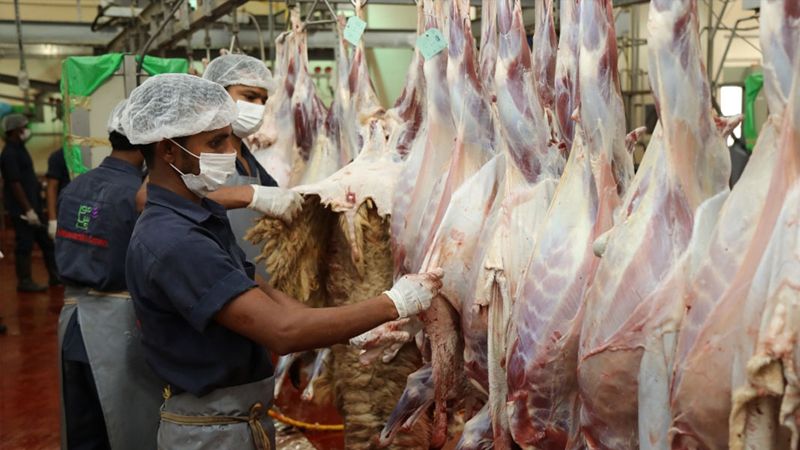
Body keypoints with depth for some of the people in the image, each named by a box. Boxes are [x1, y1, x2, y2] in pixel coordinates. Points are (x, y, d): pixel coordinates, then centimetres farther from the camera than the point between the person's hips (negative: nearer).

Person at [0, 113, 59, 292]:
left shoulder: (19, 149, 14)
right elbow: (15, 184, -20)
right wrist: (28, 210, -21)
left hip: (32, 204, 10)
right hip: (22, 209, -10)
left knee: (46, 241, 13)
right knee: (24, 244, -1)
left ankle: (55, 275, 21)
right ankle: (24, 281, 8)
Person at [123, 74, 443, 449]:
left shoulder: (202, 215, 6)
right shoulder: (170, 242, -26)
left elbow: (260, 294, 6)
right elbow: (282, 330, -30)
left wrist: (358, 331, -2)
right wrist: (394, 304, -23)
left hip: (240, 418, 9)